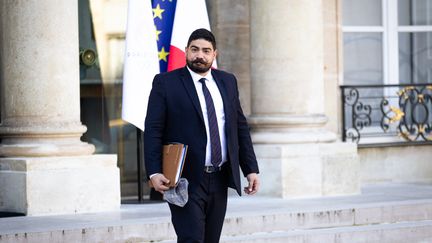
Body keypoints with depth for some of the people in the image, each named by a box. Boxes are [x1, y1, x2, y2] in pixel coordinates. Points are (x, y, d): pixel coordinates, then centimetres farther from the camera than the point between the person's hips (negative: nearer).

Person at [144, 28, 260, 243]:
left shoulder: (227, 82, 13)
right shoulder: (165, 83, -2)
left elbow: (240, 127, 16)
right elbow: (153, 130, -6)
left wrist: (251, 169, 10)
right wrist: (154, 172, -17)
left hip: (219, 181, 5)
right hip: (186, 181, -5)